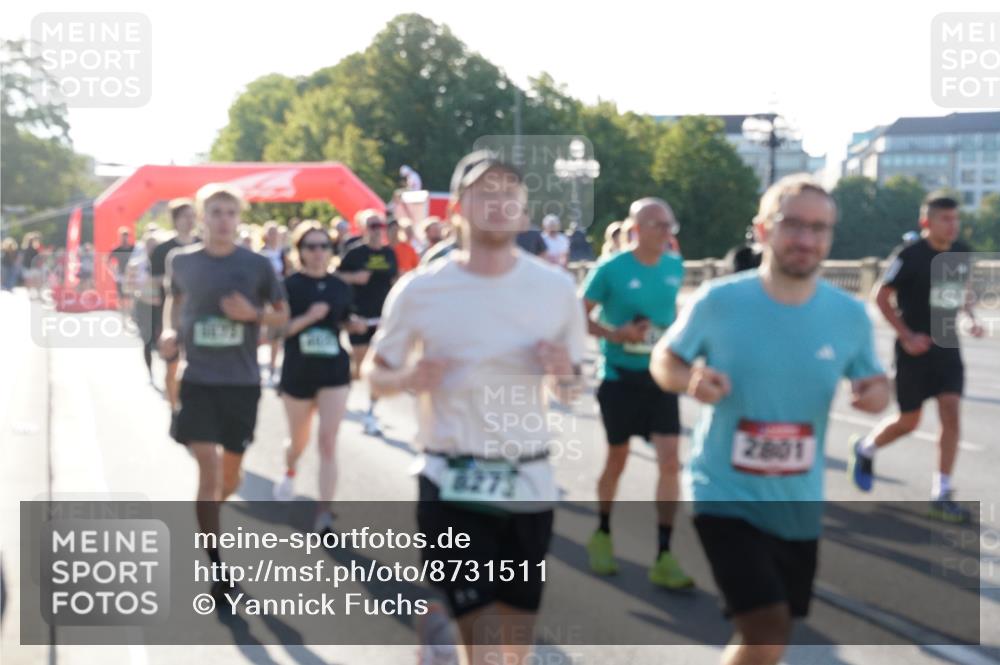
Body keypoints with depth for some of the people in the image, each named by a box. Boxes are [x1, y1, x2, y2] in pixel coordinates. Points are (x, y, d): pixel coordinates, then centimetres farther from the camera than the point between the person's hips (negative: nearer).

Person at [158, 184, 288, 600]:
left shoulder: (257, 265, -4)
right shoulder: (181, 261, -1)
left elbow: (282, 315, 5)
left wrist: (253, 313, -15)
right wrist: (169, 331, -1)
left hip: (242, 381, 1)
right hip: (197, 378, -1)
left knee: (231, 475, 13)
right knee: (208, 470, -10)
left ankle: (206, 516, 48)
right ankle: (216, 567, -1)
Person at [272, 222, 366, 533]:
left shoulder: (339, 286, 2)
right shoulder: (290, 285, -8)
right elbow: (279, 328, -13)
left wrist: (355, 324, -3)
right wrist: (308, 317, -26)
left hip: (334, 371, 1)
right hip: (297, 372, -1)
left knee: (328, 441, -10)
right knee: (299, 440, 16)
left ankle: (324, 511, -10)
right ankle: (290, 471, 52)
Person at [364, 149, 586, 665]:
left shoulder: (556, 288, 0)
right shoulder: (420, 290, -7)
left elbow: (567, 388, 11)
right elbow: (374, 372, 4)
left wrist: (564, 375, -12)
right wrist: (406, 379, -17)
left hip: (529, 483, 4)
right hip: (453, 486, -3)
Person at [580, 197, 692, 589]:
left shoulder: (675, 267, 2)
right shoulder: (610, 270, -12)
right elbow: (580, 316, -9)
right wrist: (615, 334, -23)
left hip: (661, 377, 3)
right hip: (620, 377, -3)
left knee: (670, 461, -7)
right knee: (617, 460, 11)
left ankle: (663, 557, -3)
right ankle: (602, 535, 35)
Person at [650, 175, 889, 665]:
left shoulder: (849, 315, -6)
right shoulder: (718, 301, -14)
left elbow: (873, 379, 8)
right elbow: (664, 358, 0)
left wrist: (877, 393, -16)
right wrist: (690, 378, -23)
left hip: (799, 503, 5)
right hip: (726, 494, -4)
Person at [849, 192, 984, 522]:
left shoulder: (961, 252, 5)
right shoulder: (909, 255, -14)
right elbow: (882, 296, -9)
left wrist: (971, 319, 2)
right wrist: (907, 336, -16)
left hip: (948, 347, 5)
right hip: (916, 347, -5)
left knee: (951, 415, -7)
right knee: (909, 421, 5)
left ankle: (941, 495, -1)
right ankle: (865, 448, 36)